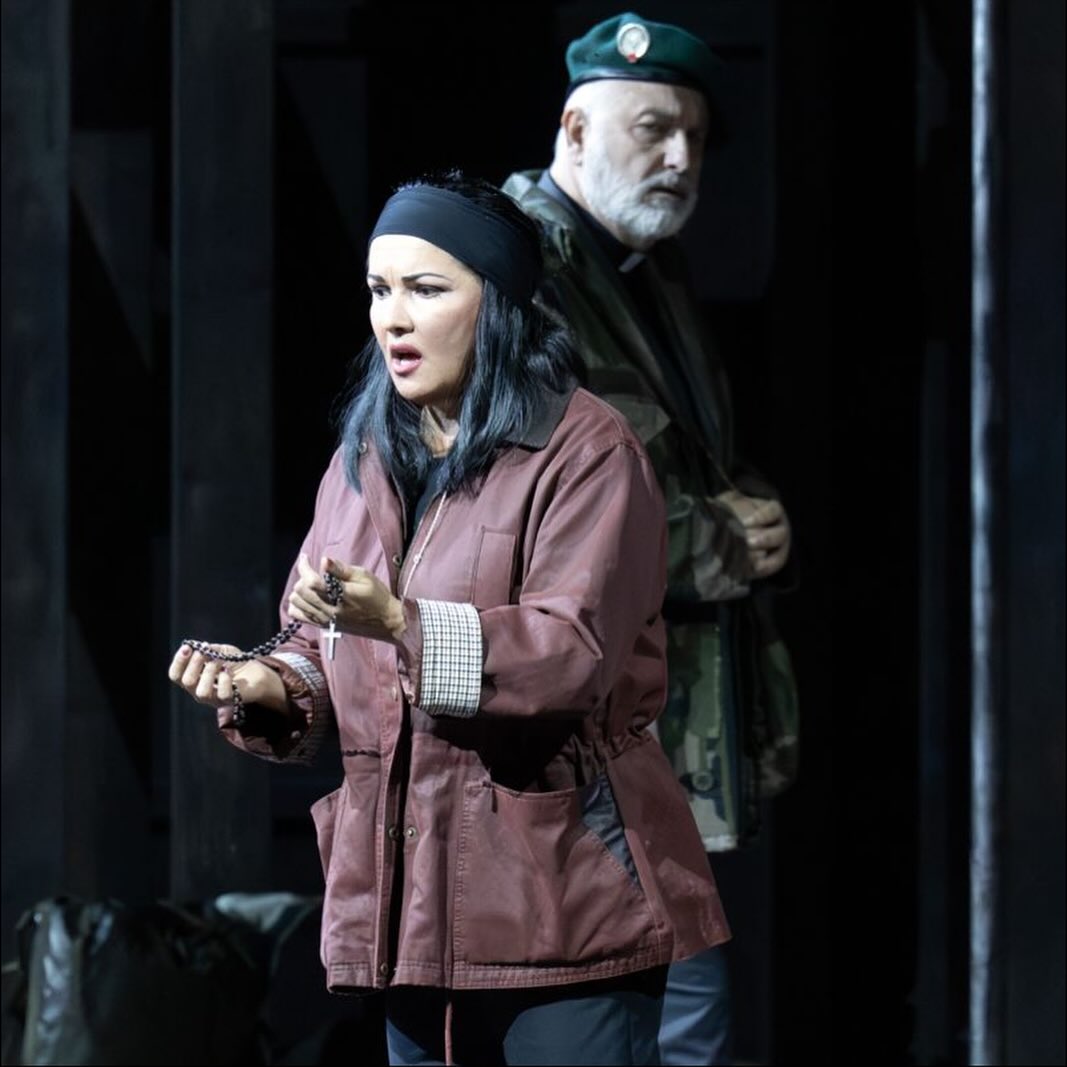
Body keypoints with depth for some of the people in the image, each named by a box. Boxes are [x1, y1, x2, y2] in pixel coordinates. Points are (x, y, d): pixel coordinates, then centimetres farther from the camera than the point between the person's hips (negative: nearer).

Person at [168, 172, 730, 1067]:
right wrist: (272, 686, -7)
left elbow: (577, 649, -19)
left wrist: (403, 625, -31)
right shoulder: (366, 457, 14)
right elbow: (321, 646, 17)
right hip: (416, 898, 6)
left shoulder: (585, 450, -7)